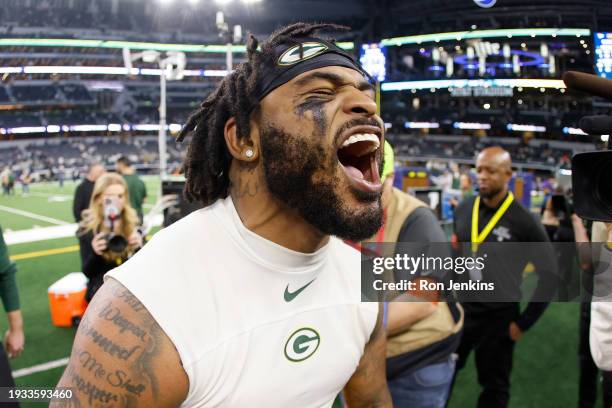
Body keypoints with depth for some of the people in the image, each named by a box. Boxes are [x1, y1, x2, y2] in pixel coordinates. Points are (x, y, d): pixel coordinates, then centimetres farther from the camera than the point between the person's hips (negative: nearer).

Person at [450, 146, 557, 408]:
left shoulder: (524, 221, -13)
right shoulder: (463, 211, 0)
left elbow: (549, 274, -8)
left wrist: (524, 322, -8)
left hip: (498, 317, -3)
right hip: (459, 309, 4)